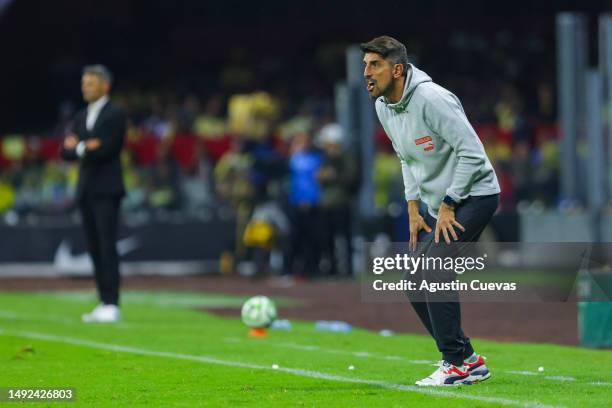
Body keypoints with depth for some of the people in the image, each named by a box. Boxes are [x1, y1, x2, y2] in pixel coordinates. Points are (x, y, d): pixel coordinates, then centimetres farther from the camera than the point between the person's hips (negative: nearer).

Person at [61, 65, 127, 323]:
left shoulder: (115, 115, -5)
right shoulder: (82, 117, 18)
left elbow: (105, 150, -15)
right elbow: (66, 151, 11)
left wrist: (79, 148, -1)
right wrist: (86, 148, -8)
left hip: (106, 190, -7)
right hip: (85, 190, 7)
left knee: (107, 246, -11)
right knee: (94, 249, 6)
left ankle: (112, 305, -14)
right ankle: (103, 303, 8)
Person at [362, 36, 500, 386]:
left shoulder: (431, 99, -23)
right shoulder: (384, 107, 4)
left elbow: (472, 153, -24)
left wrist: (448, 207, -20)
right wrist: (414, 210, 9)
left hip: (474, 195, -9)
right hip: (439, 203, 9)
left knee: (434, 269, -22)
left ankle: (455, 363, -15)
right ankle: (468, 360, 13)